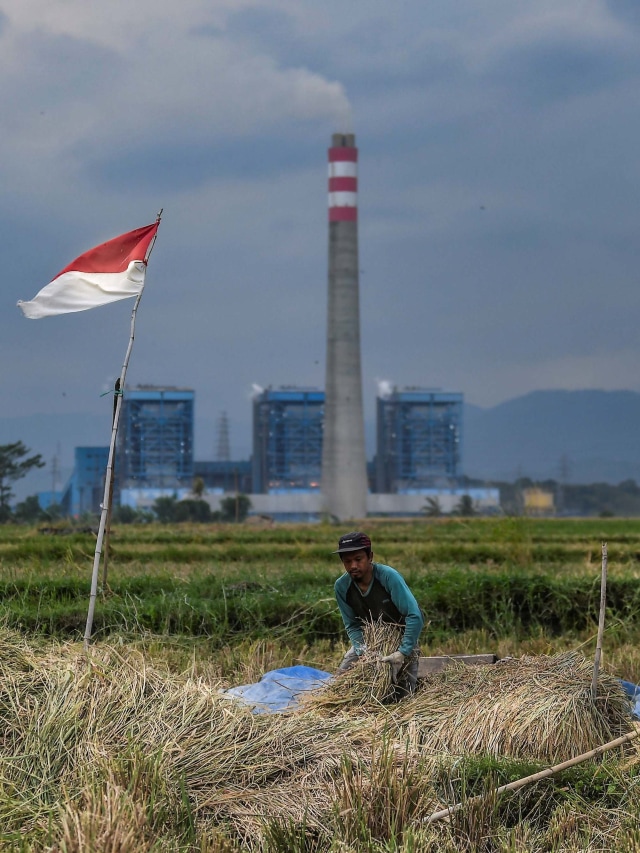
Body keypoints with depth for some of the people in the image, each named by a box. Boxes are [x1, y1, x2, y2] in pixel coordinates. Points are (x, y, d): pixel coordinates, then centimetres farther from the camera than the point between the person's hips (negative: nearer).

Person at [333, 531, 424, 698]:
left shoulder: (388, 576, -30)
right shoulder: (342, 586, -16)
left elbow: (415, 616, -31)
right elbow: (352, 625, -7)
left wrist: (403, 652, -35)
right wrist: (362, 651, -25)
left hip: (401, 637, -4)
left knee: (401, 694, -12)